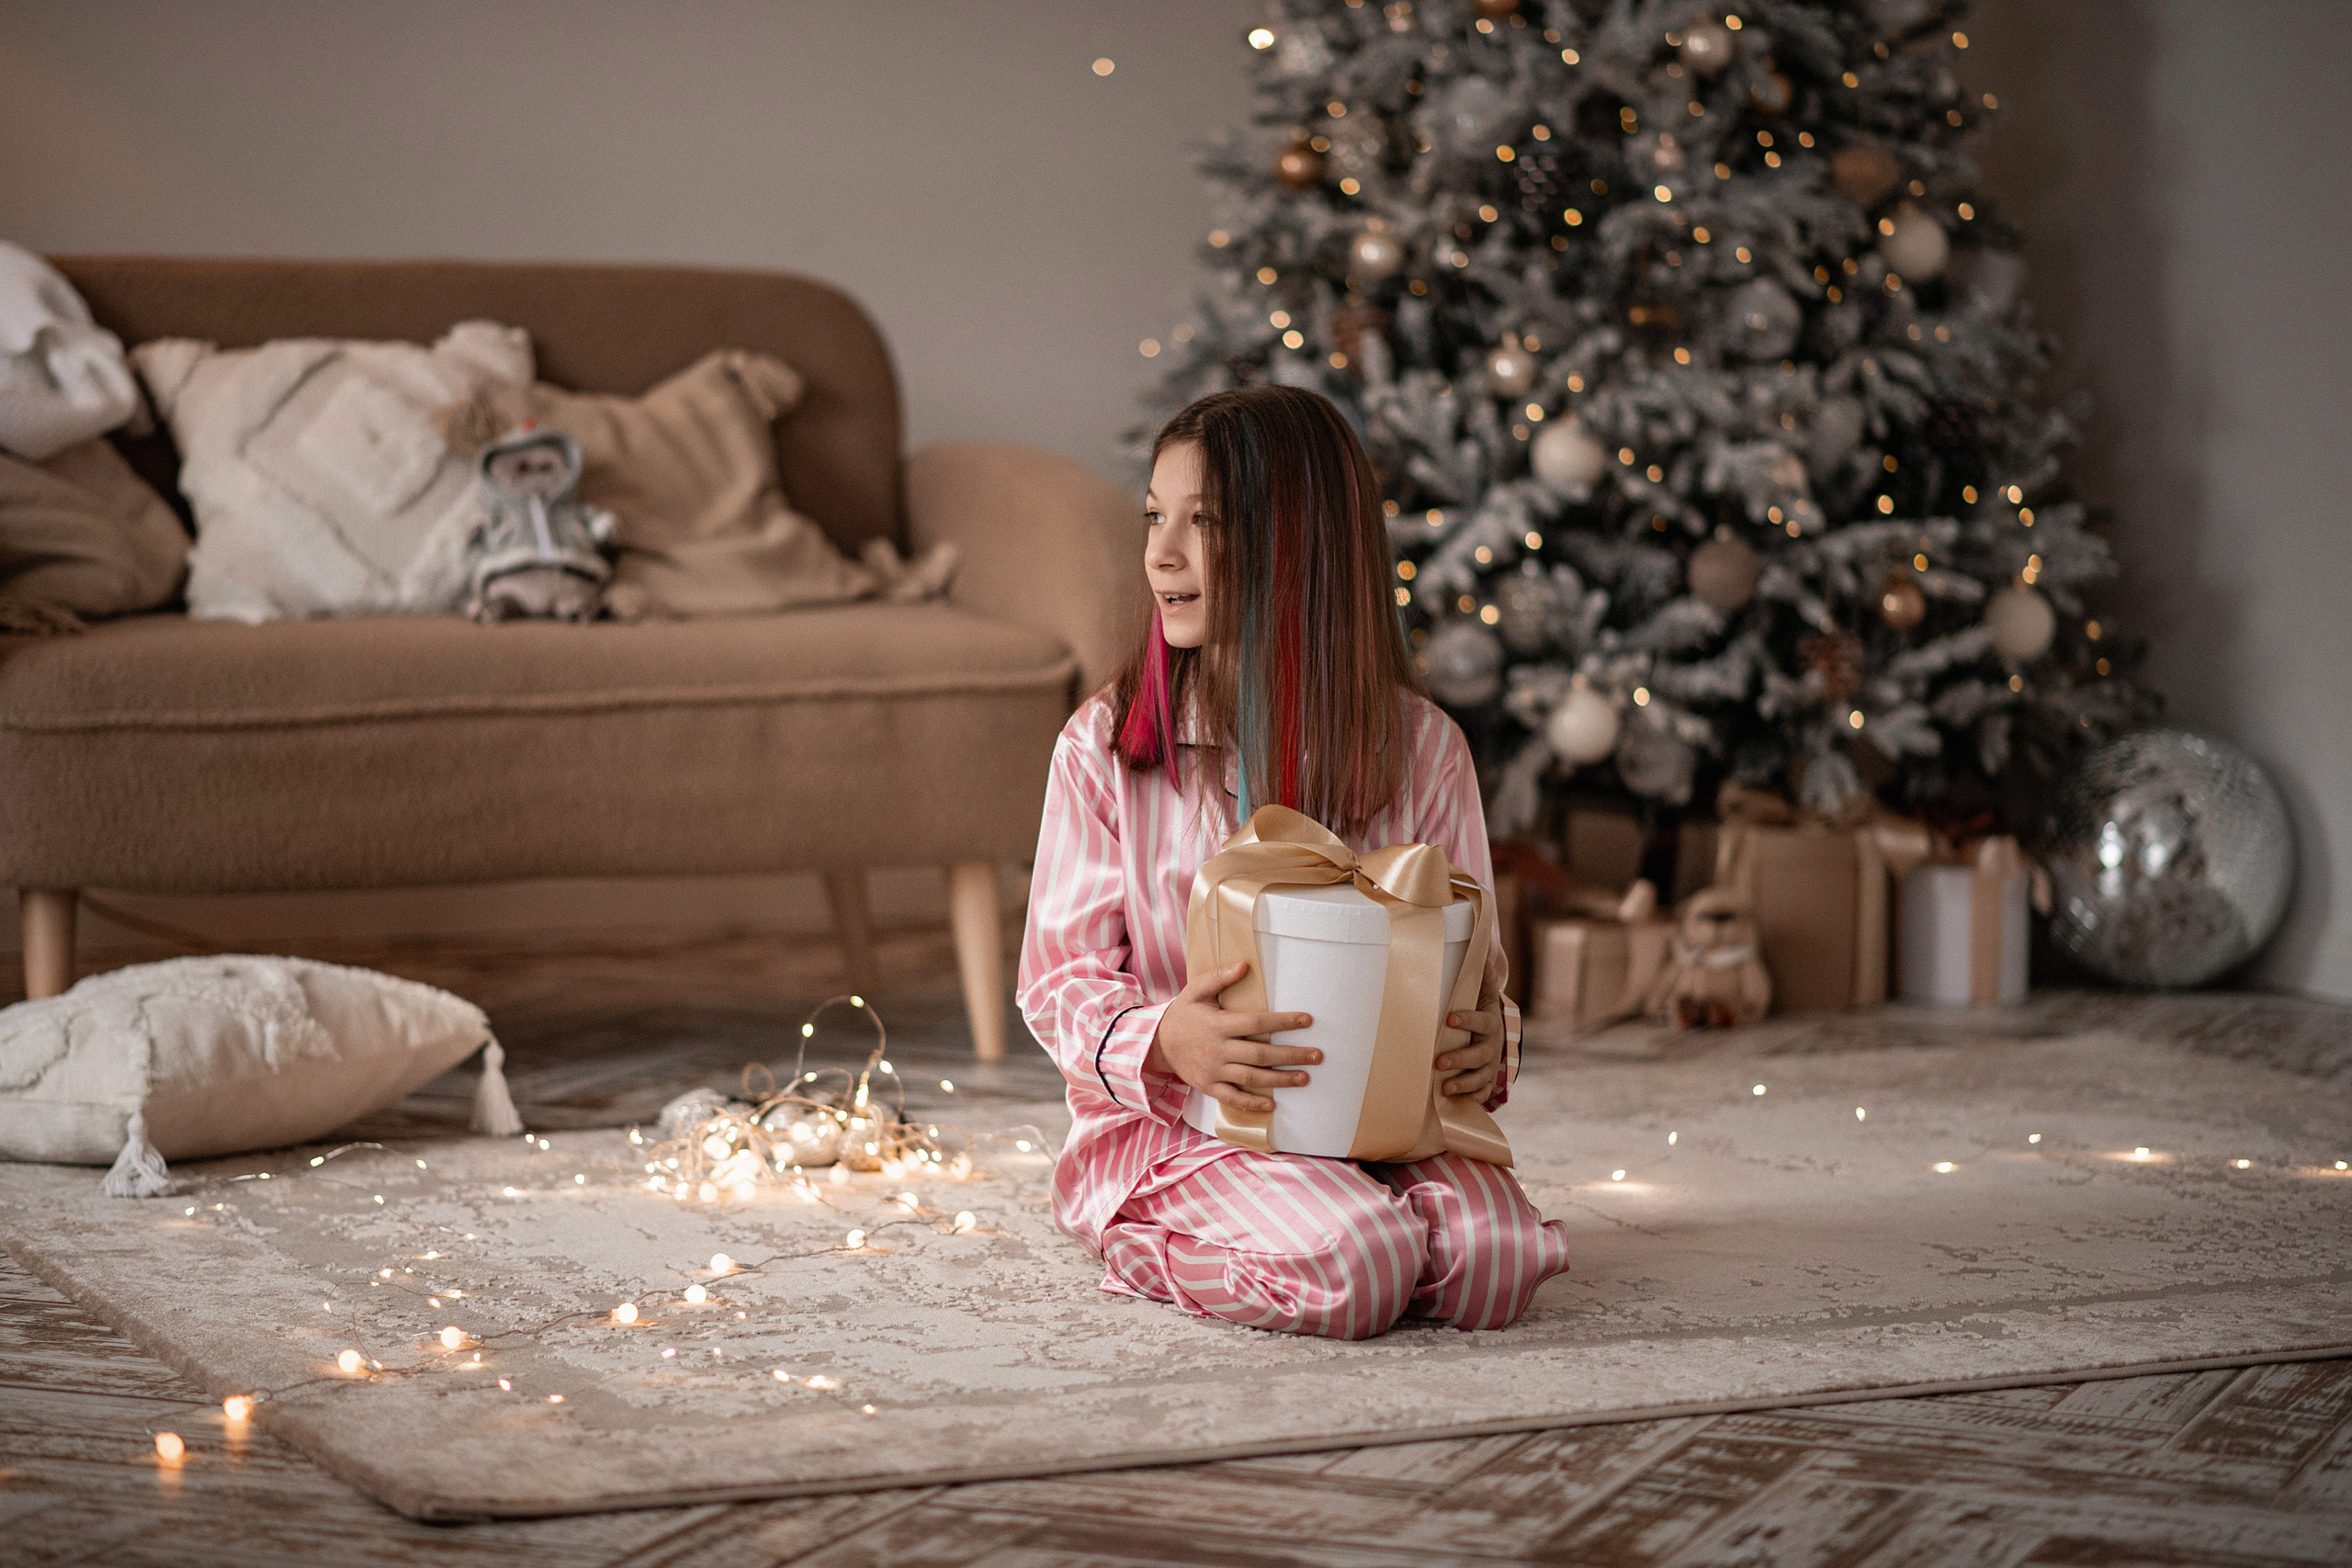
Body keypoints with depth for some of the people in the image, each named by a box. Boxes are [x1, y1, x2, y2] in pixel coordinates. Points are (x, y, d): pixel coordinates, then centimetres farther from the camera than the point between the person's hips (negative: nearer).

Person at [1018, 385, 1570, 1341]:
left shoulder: (1419, 747, 2)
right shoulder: (1106, 744, -2)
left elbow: (1468, 956, 8)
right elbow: (1059, 975, -2)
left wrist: (1487, 1039, -17)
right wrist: (1159, 1039, -24)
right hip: (1172, 1120, -3)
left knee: (1493, 1259, -26)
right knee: (1351, 1270, -31)